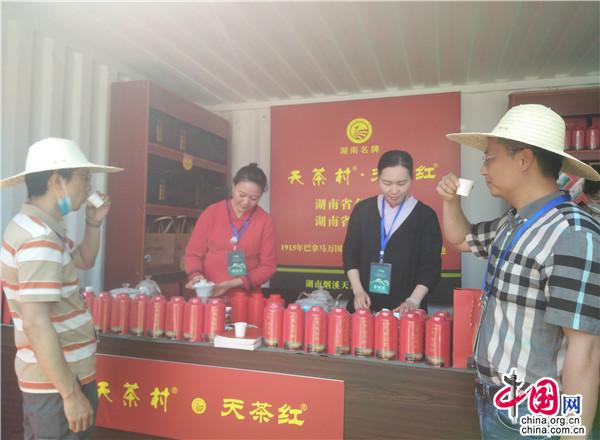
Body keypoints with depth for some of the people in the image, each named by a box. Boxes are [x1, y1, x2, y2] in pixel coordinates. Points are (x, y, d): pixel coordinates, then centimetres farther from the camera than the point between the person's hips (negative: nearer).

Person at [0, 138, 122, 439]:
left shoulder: (38, 227, 9)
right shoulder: (40, 239, -24)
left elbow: (84, 261, 24)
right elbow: (36, 325, -29)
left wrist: (94, 224, 8)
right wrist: (71, 394, -25)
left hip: (59, 375, 10)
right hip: (56, 383, -10)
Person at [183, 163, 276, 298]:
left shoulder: (265, 221, -4)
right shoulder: (211, 212, -1)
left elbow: (267, 266, -3)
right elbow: (193, 253, 3)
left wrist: (234, 283, -13)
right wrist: (195, 275, -16)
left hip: (247, 298, 0)